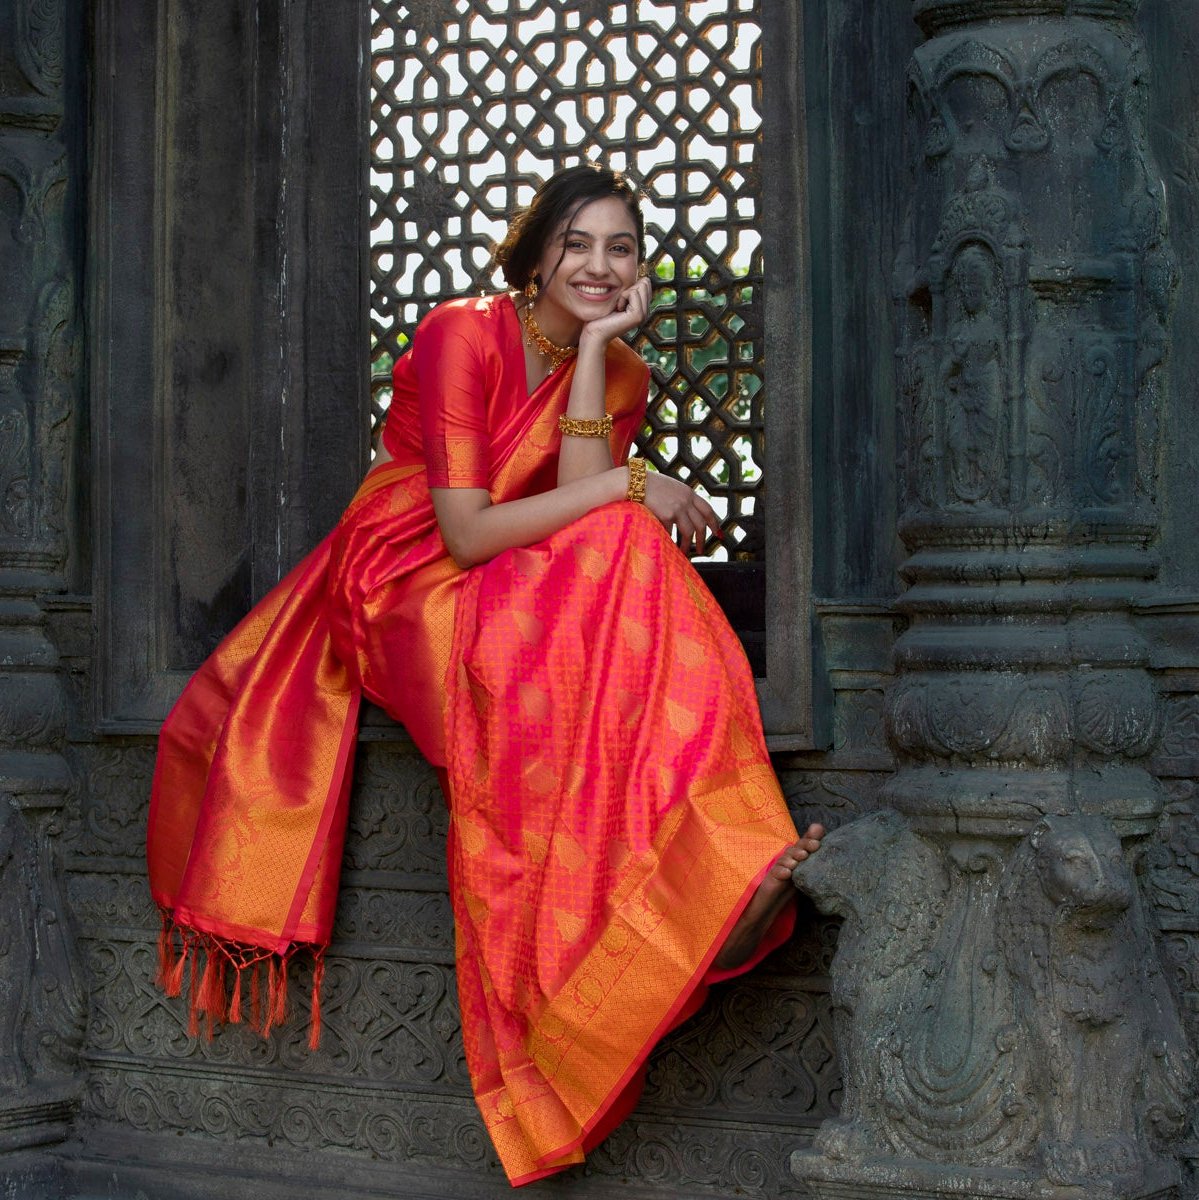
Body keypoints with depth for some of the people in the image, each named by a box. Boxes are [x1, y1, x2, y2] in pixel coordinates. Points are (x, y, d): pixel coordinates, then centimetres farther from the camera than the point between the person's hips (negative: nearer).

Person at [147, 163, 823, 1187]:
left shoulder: (620, 373, 7)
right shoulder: (461, 336, -12)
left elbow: (578, 511, -13)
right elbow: (465, 534, -20)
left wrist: (596, 349, -13)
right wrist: (630, 491, -18)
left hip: (528, 594, 6)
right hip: (406, 587, -6)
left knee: (630, 561, -28)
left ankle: (707, 883, -35)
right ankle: (713, 879, -38)